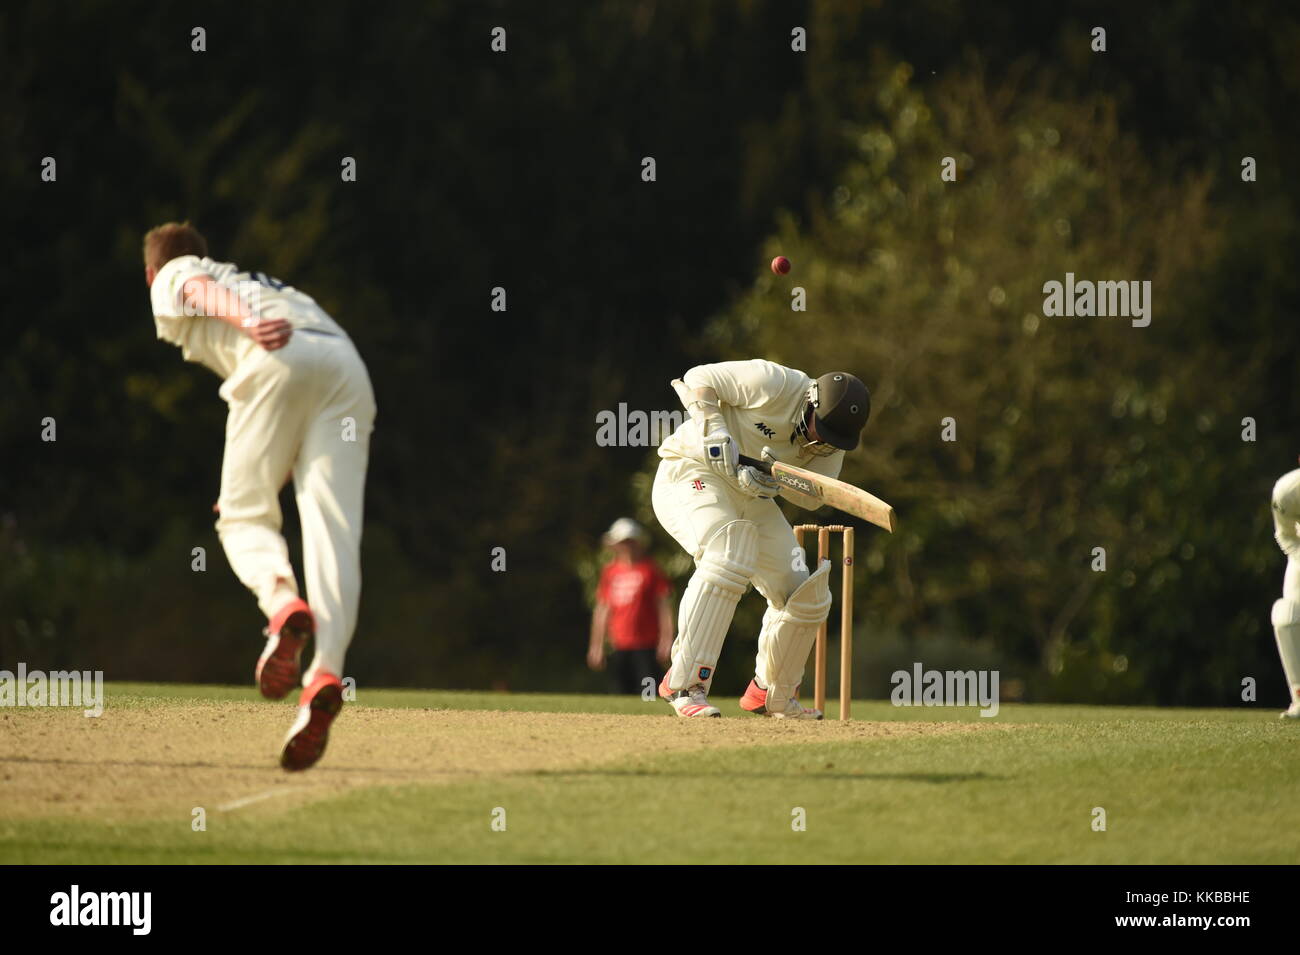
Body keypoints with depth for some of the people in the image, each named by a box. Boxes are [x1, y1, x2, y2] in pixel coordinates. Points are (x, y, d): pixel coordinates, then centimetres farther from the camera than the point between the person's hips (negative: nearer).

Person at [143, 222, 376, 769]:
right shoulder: (256, 280, 43)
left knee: (244, 518, 3)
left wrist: (246, 323, -21)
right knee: (333, 533, -5)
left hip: (281, 359, -5)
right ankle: (327, 670, -23)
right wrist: (257, 484, 42)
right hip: (347, 365, 5)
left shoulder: (172, 276, 26)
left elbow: (203, 291, -2)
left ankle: (282, 604, -27)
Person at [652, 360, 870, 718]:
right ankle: (684, 684, -33)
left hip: (750, 499, 8)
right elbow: (698, 380, -17)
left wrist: (773, 477, -28)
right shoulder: (775, 384, -22)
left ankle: (773, 694, 24)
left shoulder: (830, 442, -2)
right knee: (728, 555, -34)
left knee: (806, 593, 3)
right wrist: (716, 435, -29)